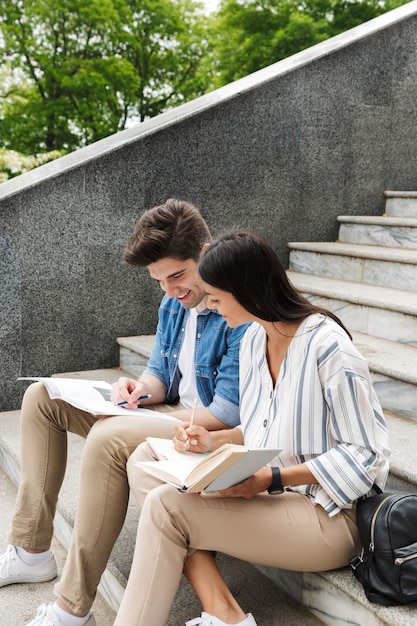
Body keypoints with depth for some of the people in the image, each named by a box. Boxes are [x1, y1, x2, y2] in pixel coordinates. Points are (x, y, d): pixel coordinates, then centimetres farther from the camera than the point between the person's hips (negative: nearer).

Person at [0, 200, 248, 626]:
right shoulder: (175, 301, 6)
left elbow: (229, 414, -24)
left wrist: (149, 415, -19)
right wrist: (140, 389, -10)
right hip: (171, 413, 10)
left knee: (108, 439, -37)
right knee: (40, 397, 7)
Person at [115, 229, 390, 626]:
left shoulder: (326, 347, -18)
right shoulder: (253, 338, 7)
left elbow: (365, 455, -17)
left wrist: (271, 479, -23)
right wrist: (213, 440, -2)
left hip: (328, 515, -9)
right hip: (266, 490, 9)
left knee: (166, 505, -23)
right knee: (144, 459, -6)